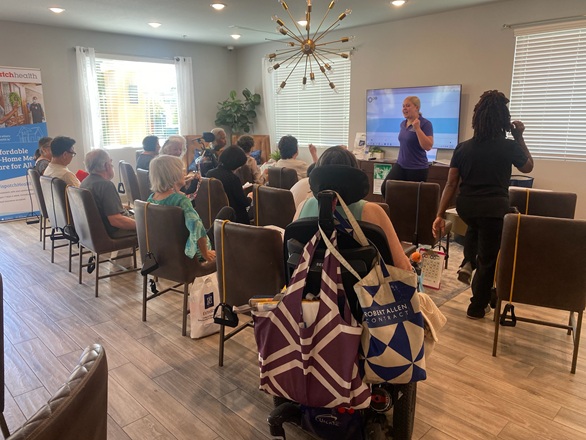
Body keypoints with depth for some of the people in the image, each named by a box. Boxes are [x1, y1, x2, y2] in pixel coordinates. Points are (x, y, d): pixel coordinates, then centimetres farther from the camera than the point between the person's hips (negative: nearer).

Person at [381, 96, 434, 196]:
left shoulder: (425, 124, -13)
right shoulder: (403, 124, 9)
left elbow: (428, 146, -22)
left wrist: (417, 128, -26)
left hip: (417, 169, -6)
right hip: (400, 165, 6)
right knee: (385, 188, -9)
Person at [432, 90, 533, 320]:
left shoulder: (462, 147, 1)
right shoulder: (509, 147, -4)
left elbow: (451, 184, -1)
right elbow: (528, 167, 17)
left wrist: (440, 215, 1)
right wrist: (519, 137, 17)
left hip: (465, 207, 3)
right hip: (494, 209, -3)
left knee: (476, 228, 40)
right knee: (488, 260, 11)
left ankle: (468, 263, 32)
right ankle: (477, 307, 23)